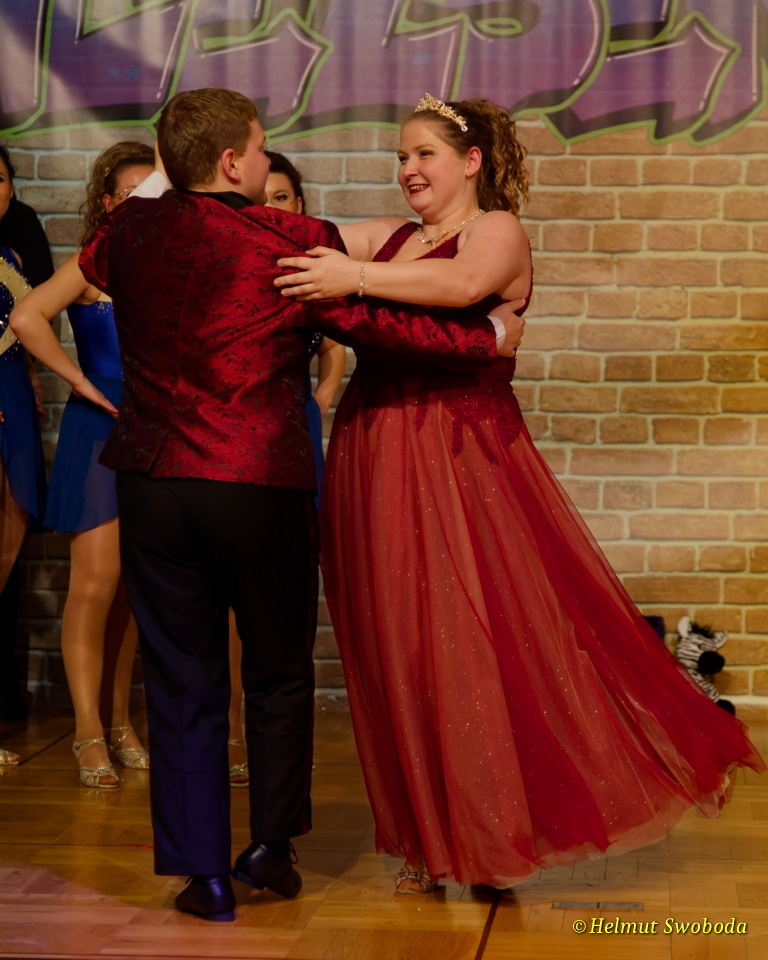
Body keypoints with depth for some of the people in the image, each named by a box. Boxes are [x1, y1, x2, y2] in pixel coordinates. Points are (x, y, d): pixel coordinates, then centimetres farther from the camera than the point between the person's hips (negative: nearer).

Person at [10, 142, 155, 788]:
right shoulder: (93, 264, -7)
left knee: (133, 588, 10)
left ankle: (119, 722, 20)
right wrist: (81, 380, -16)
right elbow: (27, 318, -22)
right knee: (96, 582, -6)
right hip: (99, 432, -5)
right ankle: (90, 734, 3)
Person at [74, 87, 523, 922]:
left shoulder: (130, 231, 3)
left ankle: (203, 871, 11)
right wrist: (489, 338, 1)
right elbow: (378, 323, -9)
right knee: (278, 674, 16)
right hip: (263, 486, -3)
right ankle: (271, 846, 25)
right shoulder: (295, 244, -9)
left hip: (151, 479, 3)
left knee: (181, 682, 9)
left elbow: (91, 265, 26)